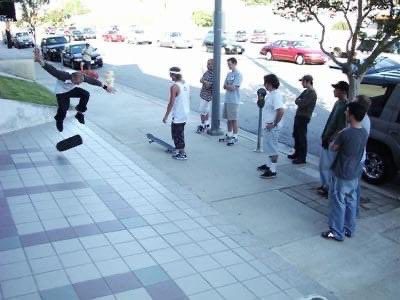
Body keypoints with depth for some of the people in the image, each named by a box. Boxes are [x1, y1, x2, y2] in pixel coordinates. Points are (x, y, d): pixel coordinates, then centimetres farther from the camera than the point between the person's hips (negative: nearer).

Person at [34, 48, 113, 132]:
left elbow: (93, 81, -13)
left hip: (72, 89, 4)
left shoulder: (81, 77, -27)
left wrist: (105, 87, -5)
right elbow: (53, 71, -58)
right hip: (61, 92, -4)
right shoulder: (64, 76, -42)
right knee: (63, 108, -17)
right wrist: (42, 62, -77)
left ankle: (79, 113, 2)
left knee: (86, 94, -19)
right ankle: (59, 121, 19)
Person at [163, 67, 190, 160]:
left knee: (177, 134, 3)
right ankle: (178, 149, 33)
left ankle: (182, 154, 6)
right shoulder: (186, 84, 5)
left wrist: (166, 116, -15)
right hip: (185, 113, 8)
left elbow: (171, 103, -21)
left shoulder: (174, 87, -20)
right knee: (180, 133, 21)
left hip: (178, 115, -8)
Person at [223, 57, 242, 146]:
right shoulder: (229, 74, 14)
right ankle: (229, 135, 24)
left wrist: (226, 85, -1)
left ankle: (235, 137, 3)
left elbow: (233, 88, -18)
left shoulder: (238, 74, -11)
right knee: (229, 119, 14)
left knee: (234, 120, -3)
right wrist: (229, 86, -9)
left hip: (234, 101, -8)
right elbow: (224, 86, 10)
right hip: (227, 100, 8)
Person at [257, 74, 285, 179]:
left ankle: (272, 171, 4)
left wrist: (274, 124, -24)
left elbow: (281, 111, -31)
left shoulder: (276, 95, -22)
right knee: (268, 147, 22)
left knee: (272, 148, -3)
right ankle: (268, 165, 36)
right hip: (268, 126, 10)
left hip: (273, 127, -10)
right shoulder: (271, 94, 9)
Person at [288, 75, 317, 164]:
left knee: (302, 137, -4)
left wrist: (299, 101, -4)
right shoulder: (305, 91, 13)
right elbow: (296, 101, 10)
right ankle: (297, 153, 30)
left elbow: (302, 104, -23)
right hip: (298, 116, 9)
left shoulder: (312, 94, -17)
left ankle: (302, 158, 2)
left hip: (304, 117, -9)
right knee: (296, 135, 17)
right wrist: (300, 101, -9)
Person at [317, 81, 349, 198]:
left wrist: (329, 139, -19)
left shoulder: (345, 106, -20)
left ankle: (329, 188, 13)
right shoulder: (338, 103, 10)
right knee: (323, 164, 17)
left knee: (328, 166, 1)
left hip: (332, 142, -9)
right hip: (327, 139, 9)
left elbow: (340, 127, -23)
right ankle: (325, 185, 30)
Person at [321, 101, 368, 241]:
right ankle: (349, 229, 29)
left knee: (338, 203, 4)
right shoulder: (364, 133, -1)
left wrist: (336, 140, 8)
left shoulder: (345, 133, -25)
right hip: (355, 174, 7)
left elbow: (333, 148, -10)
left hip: (341, 175, -7)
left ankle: (337, 232, 12)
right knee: (351, 201, 18)